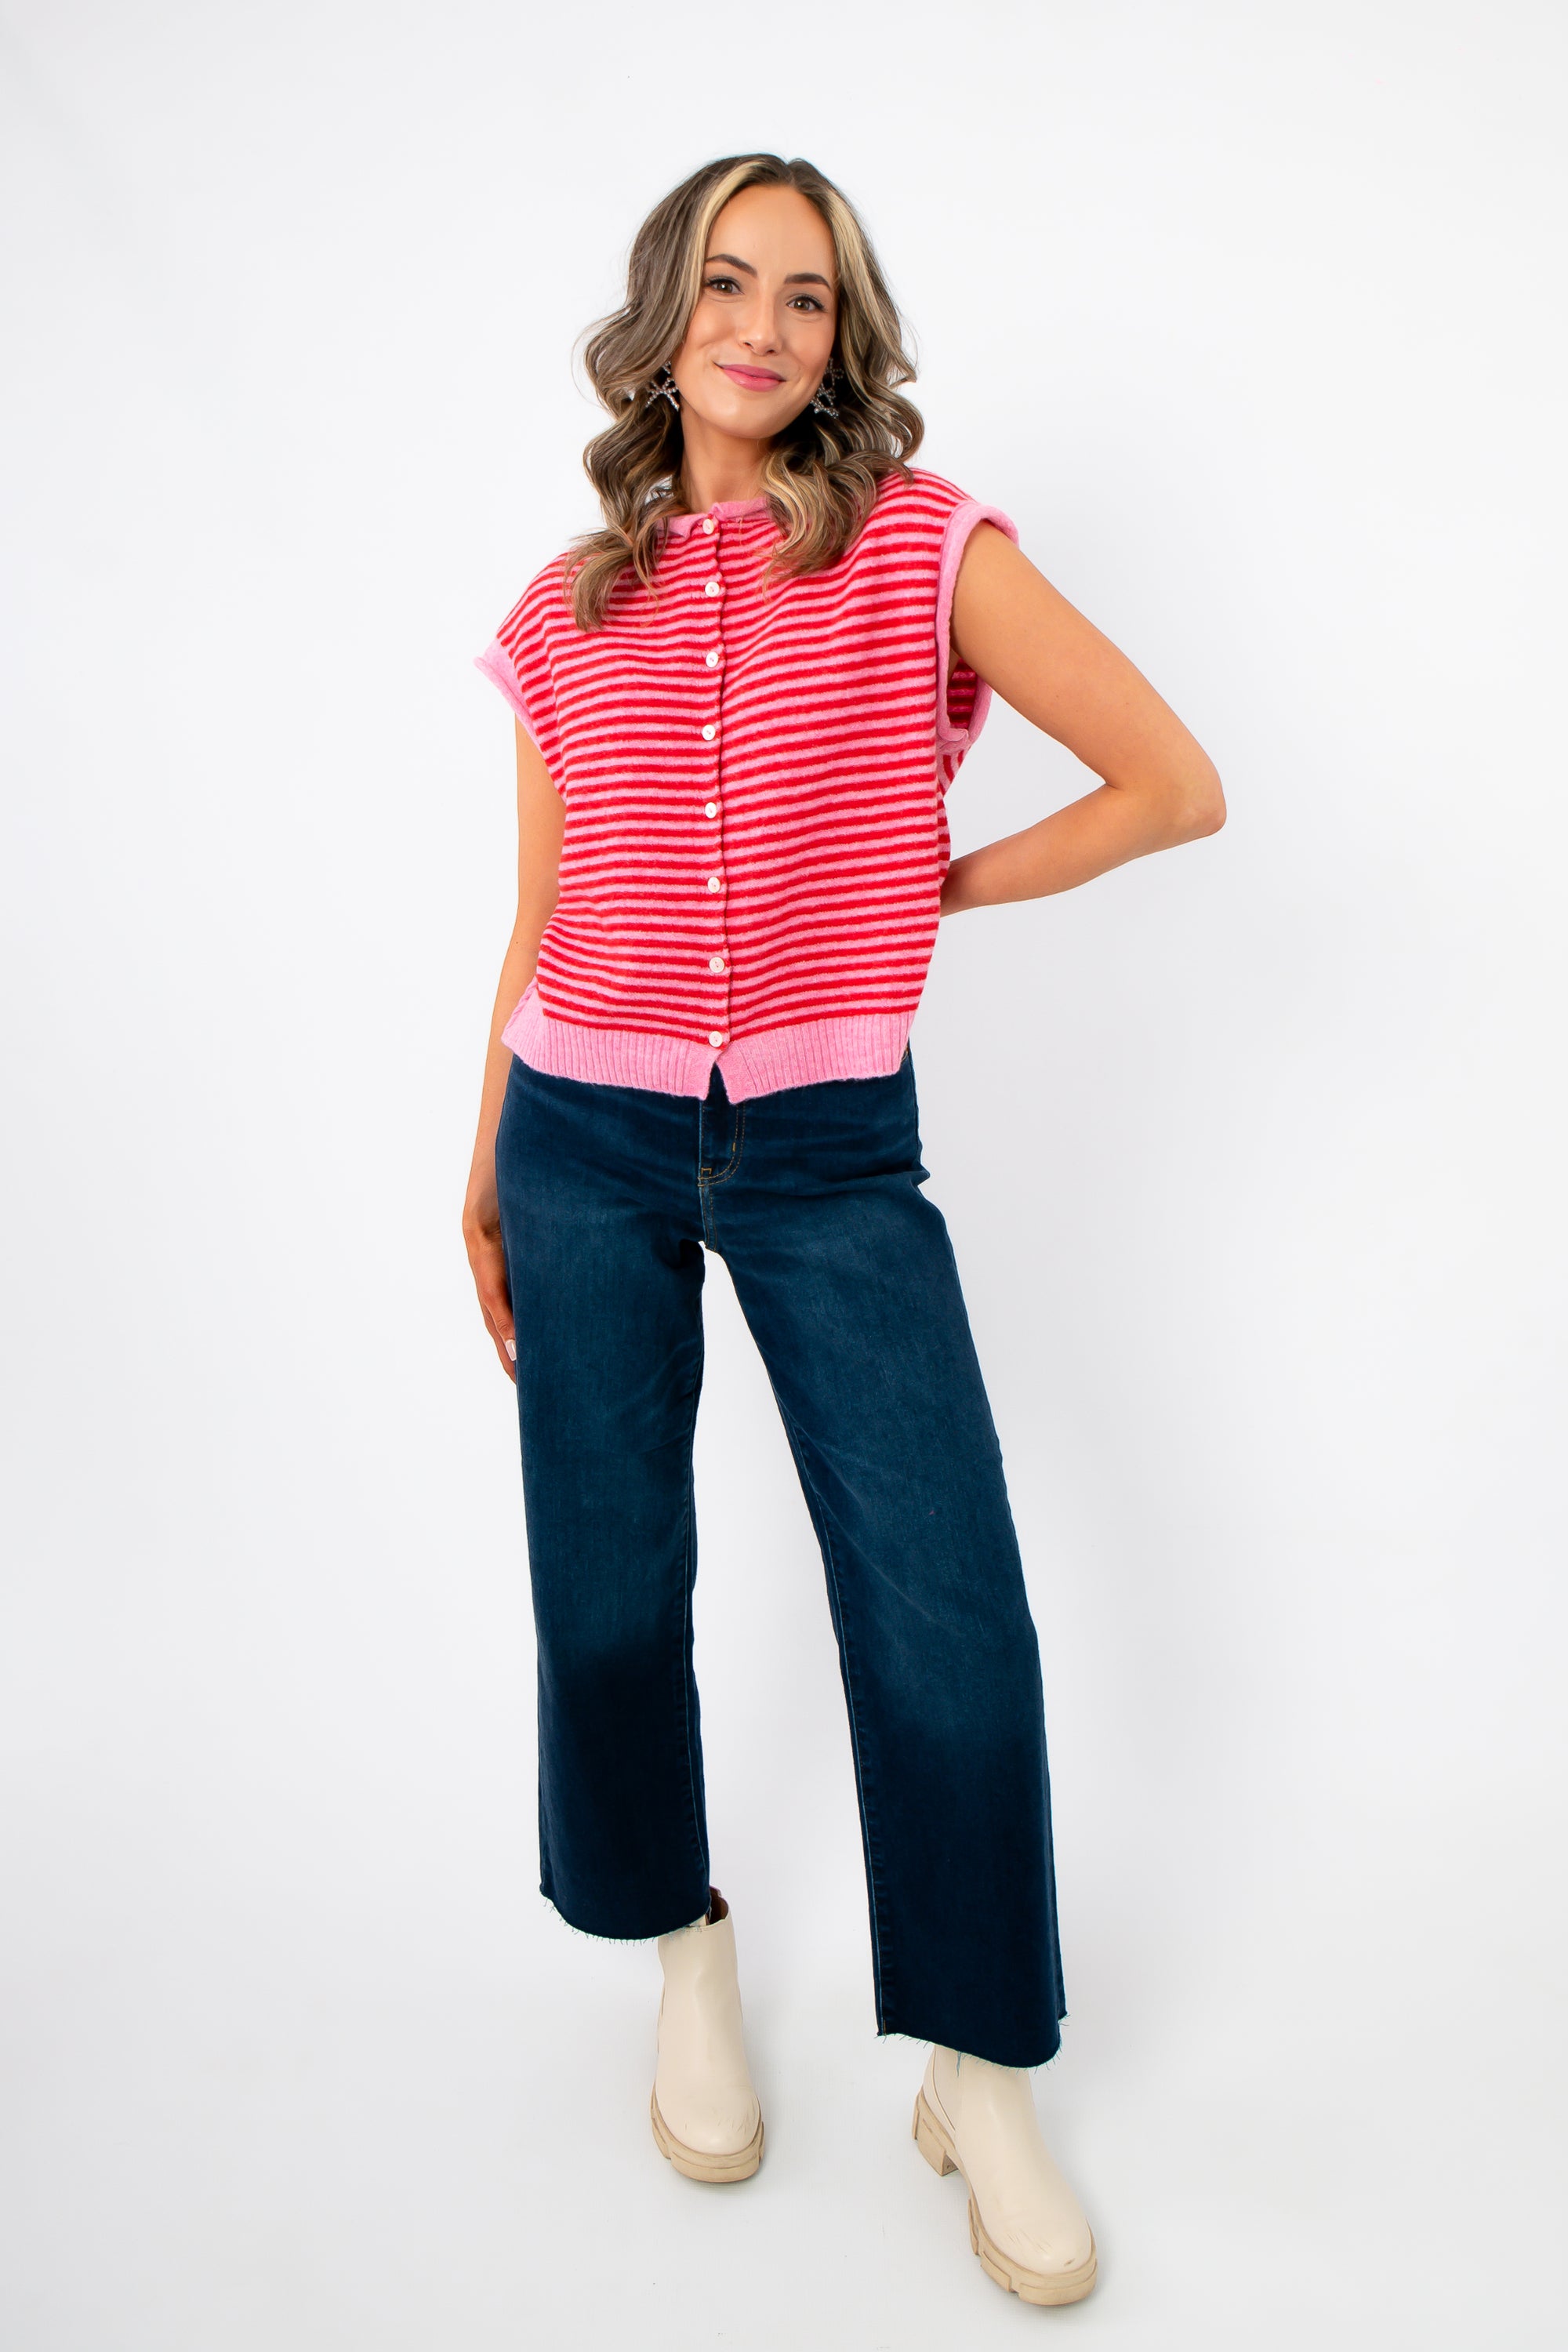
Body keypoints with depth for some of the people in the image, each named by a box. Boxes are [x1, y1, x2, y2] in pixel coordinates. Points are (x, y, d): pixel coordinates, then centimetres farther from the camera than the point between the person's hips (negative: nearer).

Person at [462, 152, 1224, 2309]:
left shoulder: (925, 546, -2)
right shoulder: (571, 613, 7)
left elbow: (1176, 787, -5)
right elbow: (540, 921, 13)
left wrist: (933, 883, 0)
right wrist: (486, 1175, 16)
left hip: (834, 1150, -2)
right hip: (590, 1143, 3)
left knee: (950, 1620, -4)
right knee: (609, 1589, 9)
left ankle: (983, 2075, 19)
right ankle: (687, 1949, 37)